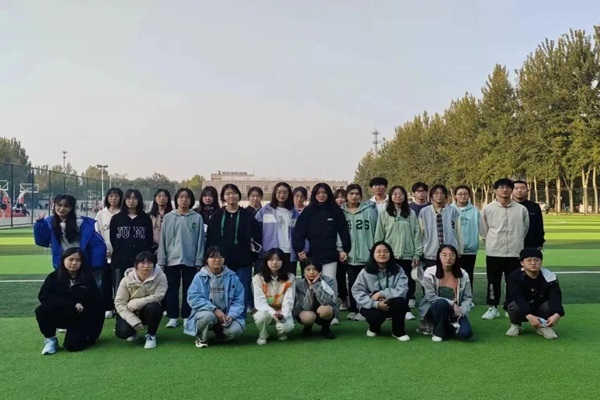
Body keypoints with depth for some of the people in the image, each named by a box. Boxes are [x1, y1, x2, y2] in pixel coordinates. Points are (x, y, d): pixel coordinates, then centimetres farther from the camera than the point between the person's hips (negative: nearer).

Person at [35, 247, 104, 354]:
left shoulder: (88, 278, -5)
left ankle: (85, 335, 15)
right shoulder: (54, 276, -4)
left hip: (82, 318, -1)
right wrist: (72, 305, -23)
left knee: (73, 345, -21)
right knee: (42, 311, -27)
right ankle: (50, 339, -4)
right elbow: (44, 297, -17)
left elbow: (97, 301, -4)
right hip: (61, 315, 1)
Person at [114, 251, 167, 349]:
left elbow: (158, 297, -24)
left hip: (148, 312, -1)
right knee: (122, 332, -26)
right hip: (131, 313, 1)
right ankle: (133, 332, 14)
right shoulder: (127, 279, -14)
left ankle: (151, 335, -8)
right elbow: (119, 302, -15)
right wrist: (134, 321, -26)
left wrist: (134, 303, -26)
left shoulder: (160, 276, -17)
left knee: (154, 307, -35)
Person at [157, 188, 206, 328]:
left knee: (188, 290, 7)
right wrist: (161, 260, 0)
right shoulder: (168, 217, 3)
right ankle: (173, 318, 14)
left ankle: (187, 317, 16)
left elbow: (200, 240, 1)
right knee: (172, 290, 5)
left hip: (190, 260, -1)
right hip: (172, 259, 1)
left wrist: (199, 260, -2)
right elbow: (163, 240, 4)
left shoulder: (197, 218, 0)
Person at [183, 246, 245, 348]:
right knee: (208, 316, -37)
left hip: (226, 314, 2)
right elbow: (193, 298, -17)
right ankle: (201, 338, -2)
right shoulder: (200, 276, -6)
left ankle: (220, 334, 13)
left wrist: (231, 315, -22)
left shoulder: (232, 277, -1)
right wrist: (215, 309, -25)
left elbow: (238, 300, -3)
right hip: (207, 312, -2)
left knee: (235, 330, -26)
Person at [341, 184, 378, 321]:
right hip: (350, 254, 2)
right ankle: (353, 310, 19)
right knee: (352, 283, 10)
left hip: (367, 254, -2)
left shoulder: (369, 210, 0)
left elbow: (375, 230, 0)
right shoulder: (341, 212, 5)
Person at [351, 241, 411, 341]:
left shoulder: (398, 270, -5)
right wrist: (376, 304, -25)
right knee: (376, 316, -34)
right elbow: (357, 292, -13)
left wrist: (381, 294, -24)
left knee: (401, 302, -31)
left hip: (391, 304, 1)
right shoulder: (365, 272, -7)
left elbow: (402, 290, -17)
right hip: (372, 306, -1)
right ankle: (374, 328, 8)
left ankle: (398, 331, -3)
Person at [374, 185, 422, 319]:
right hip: (390, 255, -1)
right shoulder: (385, 214, 3)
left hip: (407, 254, 1)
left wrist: (417, 254, -1)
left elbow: (417, 234, 4)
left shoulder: (411, 213, 6)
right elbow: (379, 235, 3)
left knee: (407, 282, 4)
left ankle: (407, 309, 14)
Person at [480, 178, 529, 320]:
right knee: (493, 281, 6)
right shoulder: (487, 209, -3)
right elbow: (483, 230, 7)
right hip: (494, 252, -1)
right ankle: (492, 307, 16)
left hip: (515, 252, 1)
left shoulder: (521, 209, -1)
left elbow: (525, 228, 13)